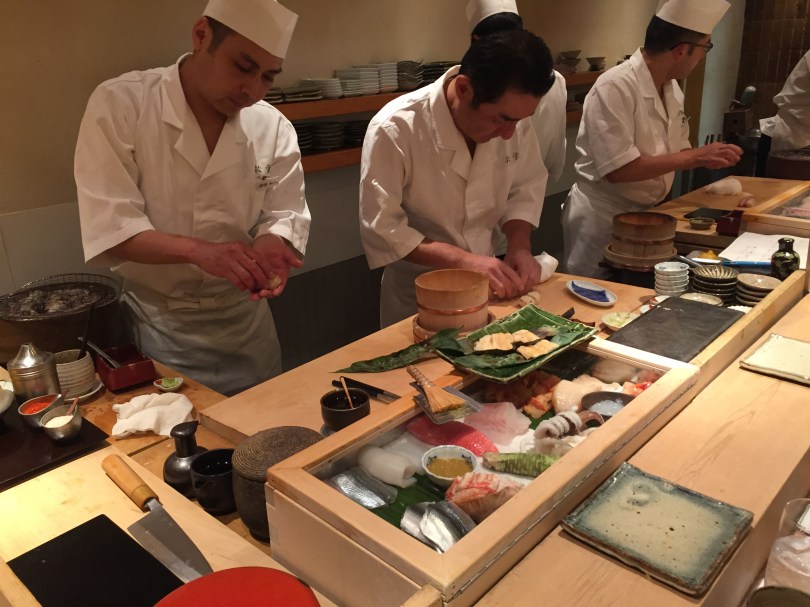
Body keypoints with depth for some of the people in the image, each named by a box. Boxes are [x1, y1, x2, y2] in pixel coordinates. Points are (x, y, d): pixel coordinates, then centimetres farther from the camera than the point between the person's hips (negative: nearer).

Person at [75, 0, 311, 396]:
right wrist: (199, 251, -35)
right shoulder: (119, 104, -14)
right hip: (154, 323, -3)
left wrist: (269, 250, -25)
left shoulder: (273, 128, -5)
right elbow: (109, 228, -19)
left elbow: (283, 215, -2)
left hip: (244, 320, 3)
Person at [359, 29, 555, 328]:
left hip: (487, 284, 5)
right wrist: (462, 260, -28)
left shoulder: (511, 114, -11)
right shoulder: (394, 129, -26)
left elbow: (525, 187, 1)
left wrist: (519, 246, -15)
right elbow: (381, 230, -23)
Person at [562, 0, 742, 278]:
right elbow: (618, 169, -28)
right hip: (602, 218, -8)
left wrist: (708, 156, -3)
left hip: (645, 214, 8)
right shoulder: (614, 88, -22)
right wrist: (695, 157, -23)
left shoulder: (671, 88, 5)